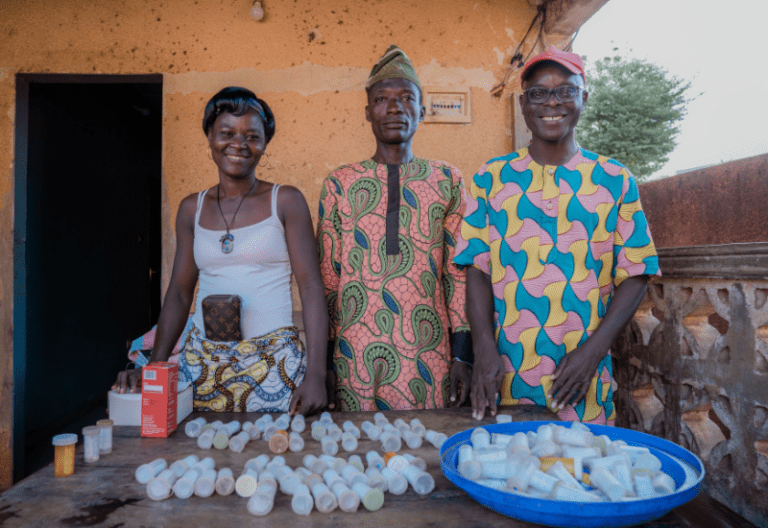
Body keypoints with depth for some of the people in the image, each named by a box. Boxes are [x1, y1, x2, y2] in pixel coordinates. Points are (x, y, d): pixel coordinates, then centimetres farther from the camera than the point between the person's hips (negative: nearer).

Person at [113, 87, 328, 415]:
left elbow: (311, 287, -7)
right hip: (202, 362, 3)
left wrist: (316, 374, -15)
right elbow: (179, 293, 10)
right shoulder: (192, 209, 9)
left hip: (273, 364, -3)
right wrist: (153, 368, 0)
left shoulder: (286, 201, -2)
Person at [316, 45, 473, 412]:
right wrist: (323, 361, 2)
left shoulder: (448, 181, 6)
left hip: (429, 354, 0)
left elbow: (459, 271, 4)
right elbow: (326, 277, 6)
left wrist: (463, 353, -2)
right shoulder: (338, 184, 5)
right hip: (355, 356, 0)